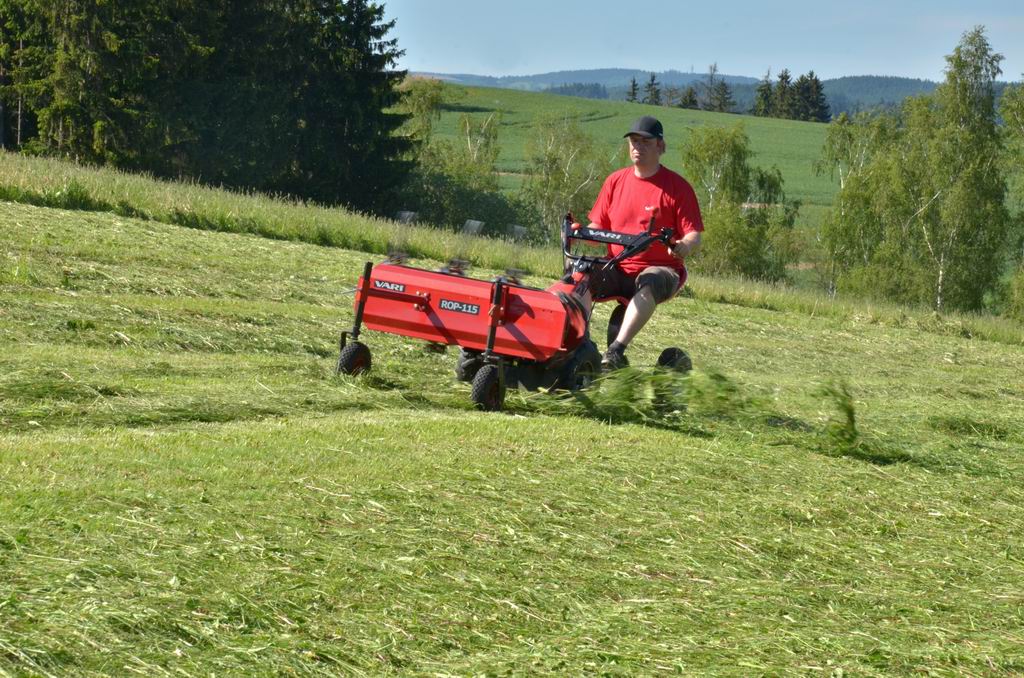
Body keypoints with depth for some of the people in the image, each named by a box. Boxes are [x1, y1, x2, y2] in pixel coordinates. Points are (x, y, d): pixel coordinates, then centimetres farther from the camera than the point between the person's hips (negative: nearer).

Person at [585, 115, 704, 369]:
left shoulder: (677, 187, -1)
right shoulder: (615, 181, 12)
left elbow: (694, 237, -5)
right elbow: (598, 227, 15)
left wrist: (684, 247, -28)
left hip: (659, 269, -4)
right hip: (617, 269, 4)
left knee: (649, 284, -39)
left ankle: (616, 351, -46)